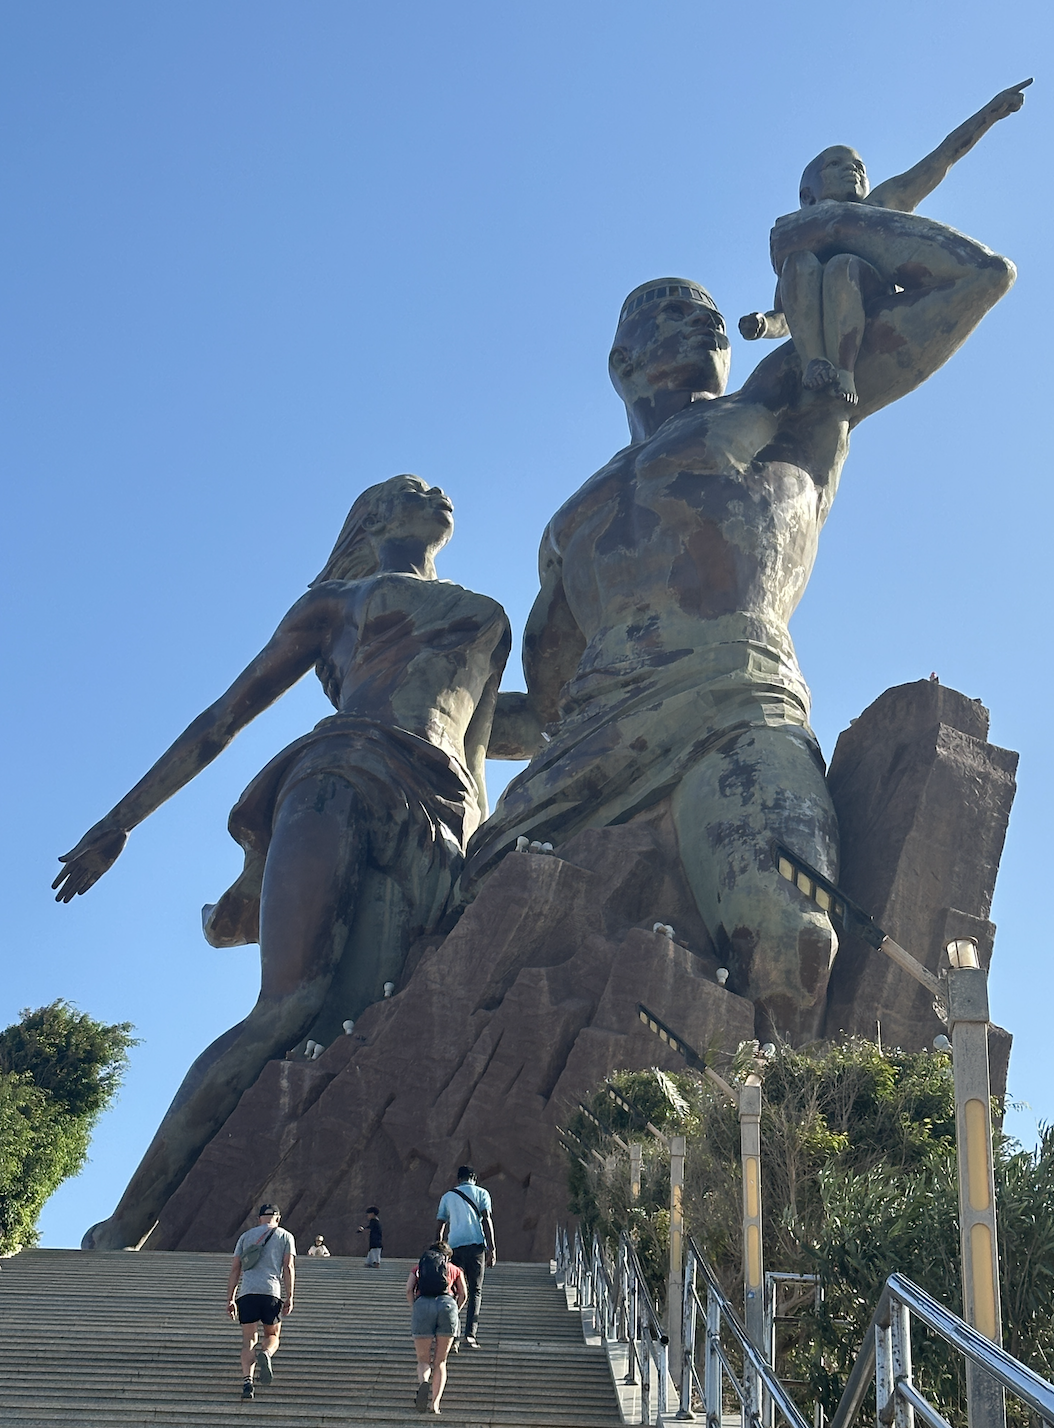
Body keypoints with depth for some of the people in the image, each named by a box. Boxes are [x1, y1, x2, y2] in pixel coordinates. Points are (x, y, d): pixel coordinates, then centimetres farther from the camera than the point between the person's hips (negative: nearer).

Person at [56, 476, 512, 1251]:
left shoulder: (490, 619, 36)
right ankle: (122, 1230, -25)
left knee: (345, 1038, -21)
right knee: (293, 1007, -27)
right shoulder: (337, 602, 26)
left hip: (435, 835, 3)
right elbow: (226, 714, 23)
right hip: (345, 784, -3)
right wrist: (119, 822, 19)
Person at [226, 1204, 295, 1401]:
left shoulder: (246, 1236, 20)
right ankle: (266, 1354, -21)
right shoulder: (285, 1236, 14)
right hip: (271, 1292, -1)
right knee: (272, 1335, 13)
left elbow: (235, 1269, 15)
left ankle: (247, 1380, -13)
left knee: (249, 1339, 7)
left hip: (246, 1292, 1)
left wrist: (230, 1299, 15)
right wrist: (289, 1298, 1)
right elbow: (288, 1268, 3)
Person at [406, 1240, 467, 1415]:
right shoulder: (455, 1269, 29)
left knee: (423, 1360, 6)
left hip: (422, 1304, 0)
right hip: (447, 1304, 0)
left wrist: (414, 1310, 14)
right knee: (440, 1361, 11)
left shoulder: (418, 1267, 29)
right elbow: (463, 1294, 13)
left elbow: (409, 1290, 10)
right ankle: (435, 1402, -6)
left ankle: (423, 1382, -27)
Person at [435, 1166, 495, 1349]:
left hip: (454, 1246, 2)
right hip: (476, 1245, -2)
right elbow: (487, 1220, -2)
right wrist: (492, 1248, -4)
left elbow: (439, 1227, 16)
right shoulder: (481, 1193, 10)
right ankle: (470, 1333, -10)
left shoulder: (447, 1196, 17)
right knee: (475, 1291, 4)